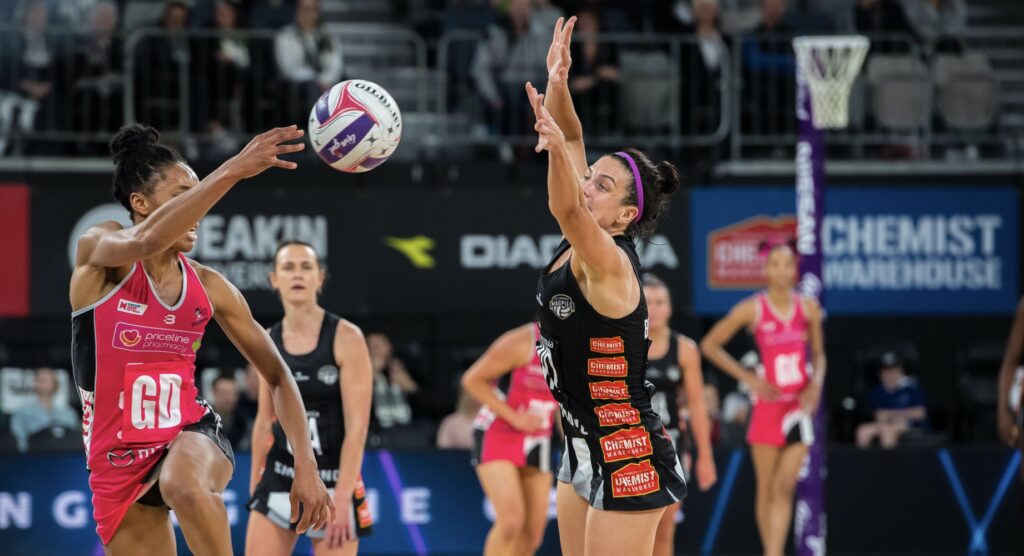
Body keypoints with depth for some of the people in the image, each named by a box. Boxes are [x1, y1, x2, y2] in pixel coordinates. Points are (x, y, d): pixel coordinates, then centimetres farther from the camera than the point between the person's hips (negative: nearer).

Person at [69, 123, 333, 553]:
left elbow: (277, 375, 8)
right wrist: (231, 172, -41)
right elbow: (144, 243, -34)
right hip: (118, 460, 0)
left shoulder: (209, 288, 2)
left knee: (183, 484, -38)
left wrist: (305, 465, -4)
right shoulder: (98, 250, -8)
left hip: (191, 435, 0)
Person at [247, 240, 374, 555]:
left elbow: (357, 425, -12)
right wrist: (255, 486, 15)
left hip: (332, 479, -4)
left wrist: (341, 497, -18)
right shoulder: (268, 342, 5)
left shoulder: (345, 338, -9)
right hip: (280, 478, 4)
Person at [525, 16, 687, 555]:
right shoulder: (584, 243, 4)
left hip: (625, 455, -10)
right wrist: (557, 84, -10)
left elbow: (567, 209, -40)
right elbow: (572, 164, 5)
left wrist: (556, 147, -58)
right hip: (584, 448, 10)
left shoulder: (609, 261, -19)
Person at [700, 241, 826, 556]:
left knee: (785, 488, -9)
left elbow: (818, 353, 16)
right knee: (766, 489, 4)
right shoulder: (752, 310, -5)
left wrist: (816, 383, -4)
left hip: (799, 405, 1)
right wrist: (747, 377, -5)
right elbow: (710, 345, 2)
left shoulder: (808, 308, 3)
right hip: (768, 405, -1)